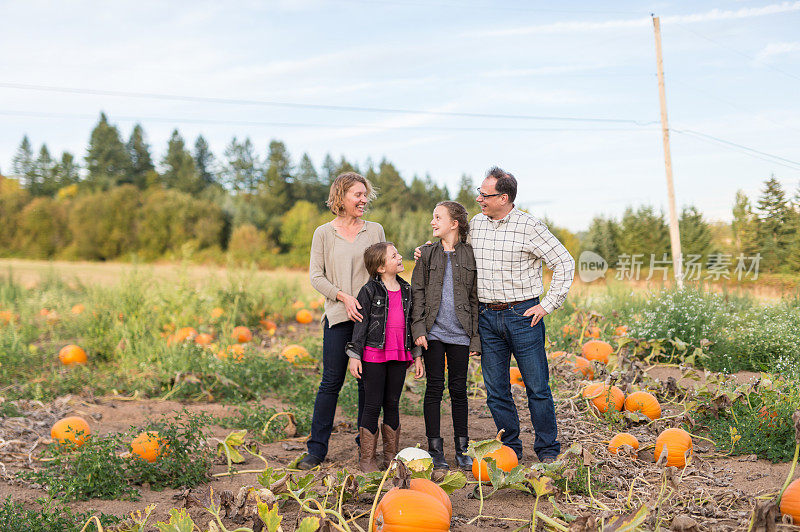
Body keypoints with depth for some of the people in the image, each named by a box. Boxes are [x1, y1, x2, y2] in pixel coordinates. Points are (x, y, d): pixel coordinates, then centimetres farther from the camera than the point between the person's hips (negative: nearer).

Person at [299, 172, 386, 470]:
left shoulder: (375, 231, 10)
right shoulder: (324, 233, 5)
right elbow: (316, 276, 2)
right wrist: (343, 296, -13)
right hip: (338, 315, -2)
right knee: (331, 381, -3)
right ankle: (316, 448, 5)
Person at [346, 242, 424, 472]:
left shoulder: (406, 290, 11)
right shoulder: (369, 291, -5)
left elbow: (411, 323, 17)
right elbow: (360, 324, -4)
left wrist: (417, 356, 15)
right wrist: (354, 356, -8)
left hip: (399, 357, 5)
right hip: (374, 355, -5)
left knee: (392, 405, 10)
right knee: (373, 406, 0)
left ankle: (391, 457, 20)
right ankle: (367, 458, 10)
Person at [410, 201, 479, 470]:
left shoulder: (470, 255, 4)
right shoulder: (427, 253, 6)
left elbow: (475, 297, 5)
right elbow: (417, 292, 4)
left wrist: (475, 337, 2)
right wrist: (418, 328, -6)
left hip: (460, 333, 0)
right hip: (433, 331, 0)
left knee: (458, 389, 6)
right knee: (435, 387, 2)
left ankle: (462, 449, 17)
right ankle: (435, 449, 11)